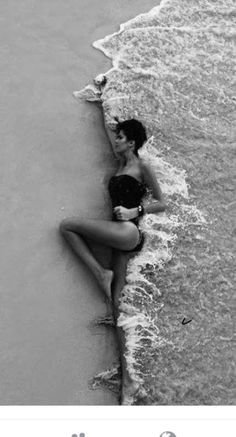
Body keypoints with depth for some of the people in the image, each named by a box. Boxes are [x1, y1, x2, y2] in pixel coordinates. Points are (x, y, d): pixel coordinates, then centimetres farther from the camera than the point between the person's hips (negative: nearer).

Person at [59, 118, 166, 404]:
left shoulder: (142, 167, 1)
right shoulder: (121, 163, 21)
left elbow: (161, 204, -1)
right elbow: (110, 136, 37)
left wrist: (134, 211, -11)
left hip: (128, 232, -8)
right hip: (121, 239, 8)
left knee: (67, 225, -11)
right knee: (117, 303, 0)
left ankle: (101, 273, -8)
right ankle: (127, 378, 2)